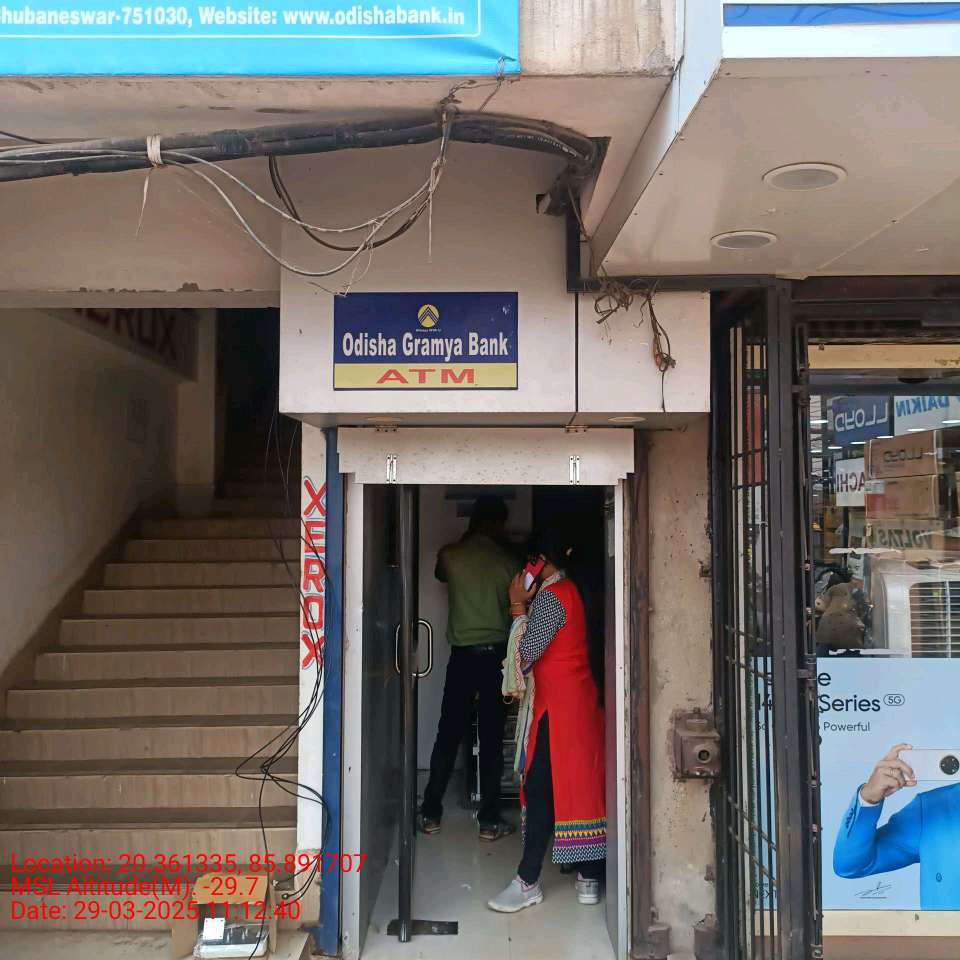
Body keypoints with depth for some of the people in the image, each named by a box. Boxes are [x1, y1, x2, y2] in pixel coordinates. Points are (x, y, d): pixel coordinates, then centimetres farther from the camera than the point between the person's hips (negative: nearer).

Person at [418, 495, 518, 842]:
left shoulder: (449, 555, -1)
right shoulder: (507, 561, -4)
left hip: (462, 655, 1)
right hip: (496, 655, -1)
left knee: (448, 735, 9)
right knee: (492, 739, 5)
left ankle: (430, 813, 15)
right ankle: (489, 819, 9)